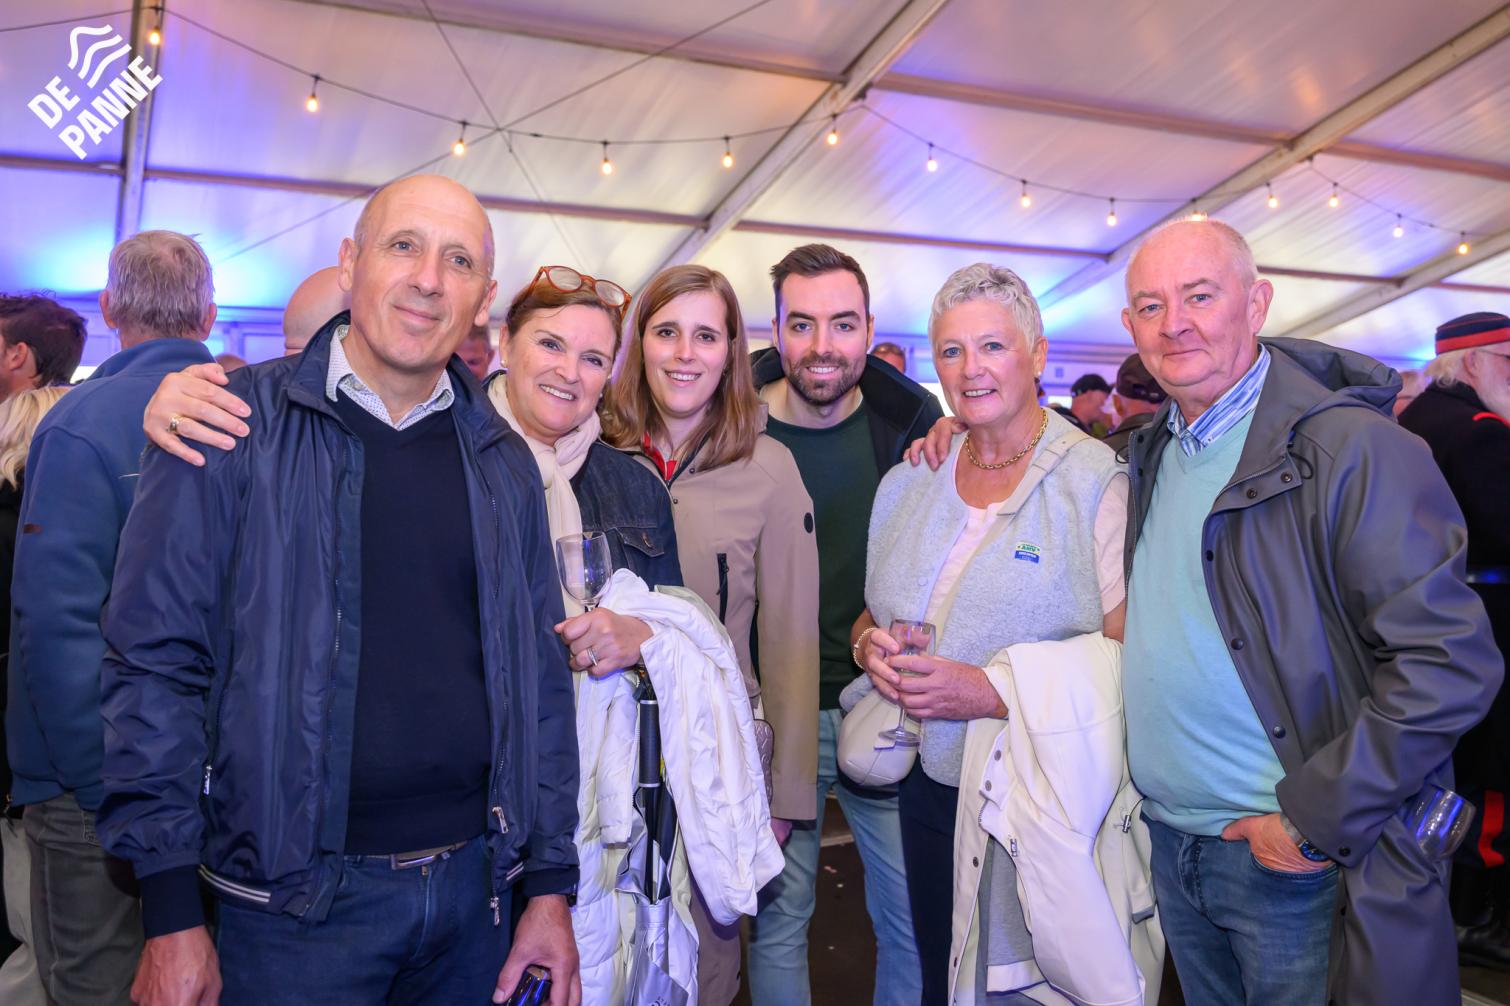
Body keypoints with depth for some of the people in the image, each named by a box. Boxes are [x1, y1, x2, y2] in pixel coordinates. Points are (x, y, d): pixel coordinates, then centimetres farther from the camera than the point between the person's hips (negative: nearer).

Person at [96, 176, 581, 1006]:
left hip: (473, 881, 4)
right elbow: (156, 663, -8)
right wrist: (171, 914, -9)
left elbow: (538, 679, 6)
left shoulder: (502, 461, 5)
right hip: (294, 903, -3)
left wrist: (549, 883, 4)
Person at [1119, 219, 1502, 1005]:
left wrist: (1315, 816, -18)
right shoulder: (1150, 453, 6)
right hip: (1167, 844, 6)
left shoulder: (1352, 448, -16)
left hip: (1297, 864, -6)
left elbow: (1451, 665, -19)